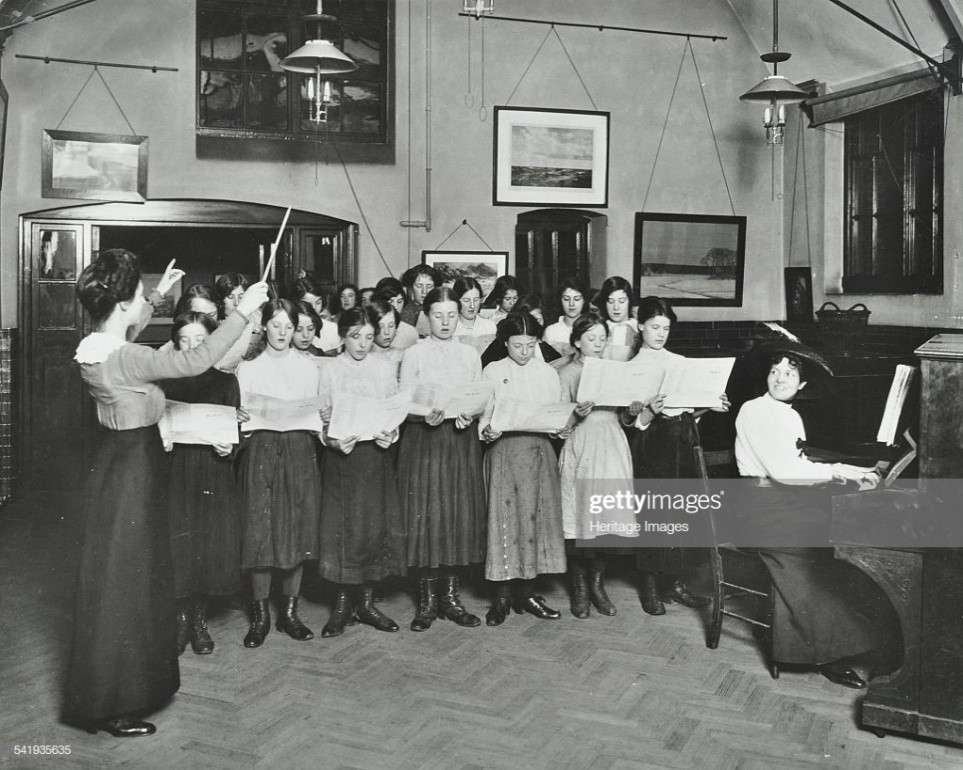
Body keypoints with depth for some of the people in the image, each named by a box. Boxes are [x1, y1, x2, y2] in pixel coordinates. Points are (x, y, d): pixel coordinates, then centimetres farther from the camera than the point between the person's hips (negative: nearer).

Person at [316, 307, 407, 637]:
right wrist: (333, 440, -17)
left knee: (376, 524, 2)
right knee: (343, 527, -1)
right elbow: (322, 417, 1)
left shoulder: (384, 368, 6)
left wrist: (390, 434, -12)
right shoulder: (330, 370, 3)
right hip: (342, 452, -1)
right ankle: (344, 601, 12)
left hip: (376, 453, 1)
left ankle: (367, 602, 13)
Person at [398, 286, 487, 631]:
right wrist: (426, 416, -21)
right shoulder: (414, 354, 2)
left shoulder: (470, 354, 11)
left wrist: (470, 414, -12)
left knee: (461, 513, 2)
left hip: (462, 440, 3)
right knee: (428, 515, -5)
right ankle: (427, 598, 6)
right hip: (424, 439, -3)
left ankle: (451, 595, 12)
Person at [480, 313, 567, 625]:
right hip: (505, 450, -3)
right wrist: (487, 430, -19)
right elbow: (483, 415, 2)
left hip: (540, 450, 3)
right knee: (506, 517, -5)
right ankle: (502, 596, 3)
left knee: (537, 517, 3)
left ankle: (526, 593, 12)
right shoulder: (493, 371, 4)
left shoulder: (547, 373, 11)